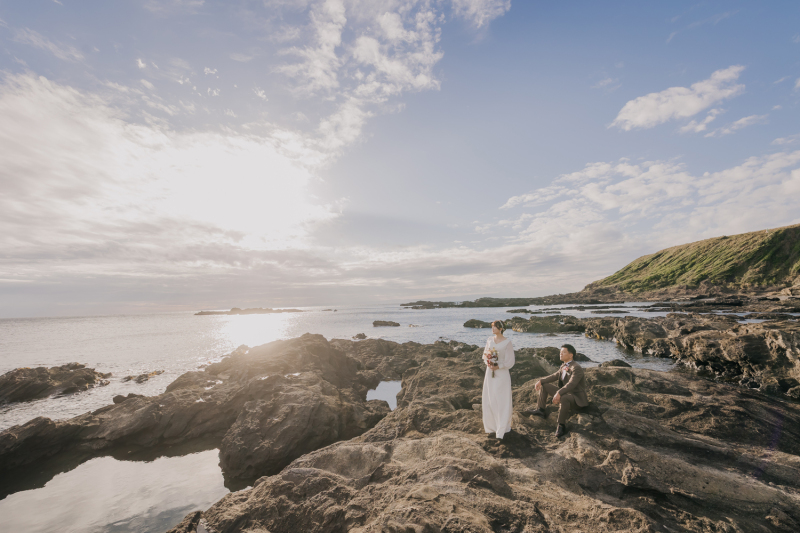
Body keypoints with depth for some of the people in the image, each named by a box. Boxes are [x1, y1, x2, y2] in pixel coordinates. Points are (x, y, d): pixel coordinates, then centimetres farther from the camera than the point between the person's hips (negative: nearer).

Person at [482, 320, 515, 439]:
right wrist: (487, 362, -7)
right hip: (490, 373, 5)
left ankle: (502, 428, 19)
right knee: (489, 399, 11)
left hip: (502, 374, -5)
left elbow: (510, 362, -8)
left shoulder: (507, 343, -11)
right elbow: (485, 354, 12)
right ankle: (491, 425, 28)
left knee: (501, 400, 4)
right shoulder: (489, 340, 3)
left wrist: (498, 366, -18)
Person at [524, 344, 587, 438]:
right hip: (565, 393, 9)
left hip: (576, 397, -9)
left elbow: (571, 384, -33)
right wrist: (541, 381, -4)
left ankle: (561, 426, -26)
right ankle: (540, 410, 6)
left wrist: (559, 393, -45)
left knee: (564, 398, -41)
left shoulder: (576, 368, -21)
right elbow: (554, 376, 9)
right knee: (544, 385, 6)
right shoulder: (564, 366, 8)